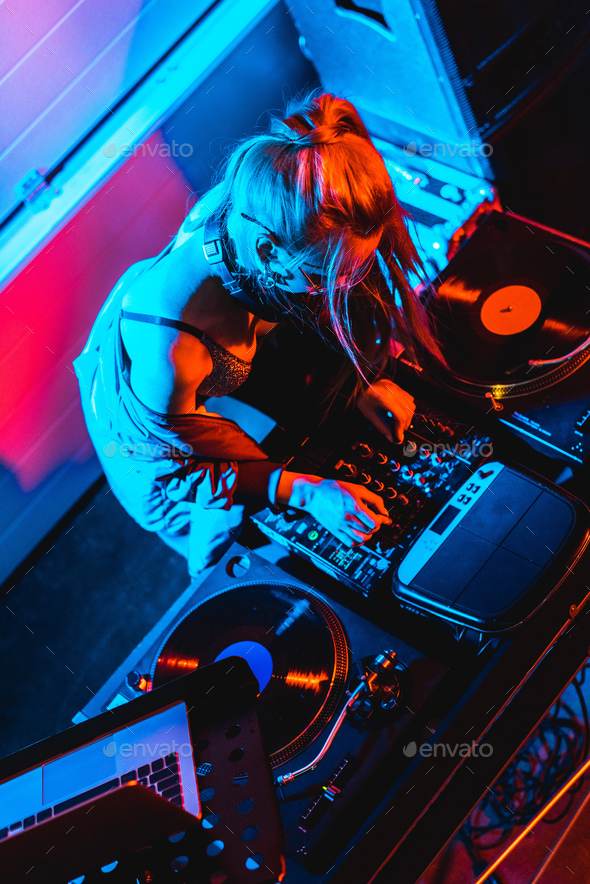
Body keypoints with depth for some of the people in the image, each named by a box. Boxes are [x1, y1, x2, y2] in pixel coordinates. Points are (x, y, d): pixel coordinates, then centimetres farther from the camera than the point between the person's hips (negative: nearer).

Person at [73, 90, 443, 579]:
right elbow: (172, 463, -29)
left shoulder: (254, 209, -34)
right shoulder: (168, 349, -50)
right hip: (144, 415, -5)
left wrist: (364, 378, -17)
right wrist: (305, 492, -33)